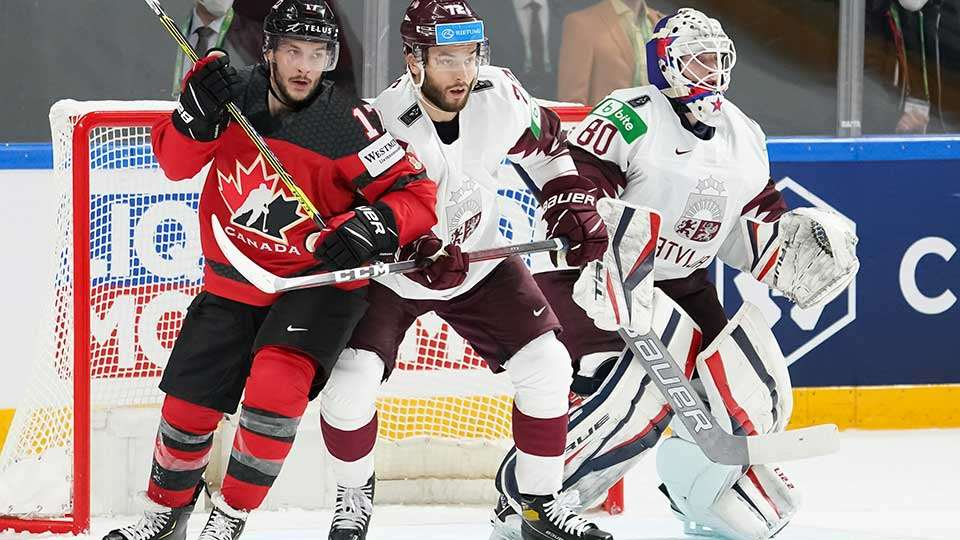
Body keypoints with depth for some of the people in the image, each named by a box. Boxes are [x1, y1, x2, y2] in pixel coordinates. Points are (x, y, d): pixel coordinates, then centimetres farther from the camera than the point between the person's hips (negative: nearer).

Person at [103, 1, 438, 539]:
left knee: (275, 386, -26)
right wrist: (198, 112, -22)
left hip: (316, 279, -4)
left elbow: (419, 197, -21)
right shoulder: (236, 93, -10)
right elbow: (176, 163, -3)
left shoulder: (348, 122, -22)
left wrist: (375, 226, -40)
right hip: (234, 280, 4)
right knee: (188, 403, 8)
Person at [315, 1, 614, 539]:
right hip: (389, 274, -4)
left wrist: (574, 209, -5)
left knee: (547, 366, -8)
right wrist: (421, 255, -44)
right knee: (351, 381, -19)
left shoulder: (499, 96, -18)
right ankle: (355, 494, 11)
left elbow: (547, 144, 4)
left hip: (480, 262, 4)